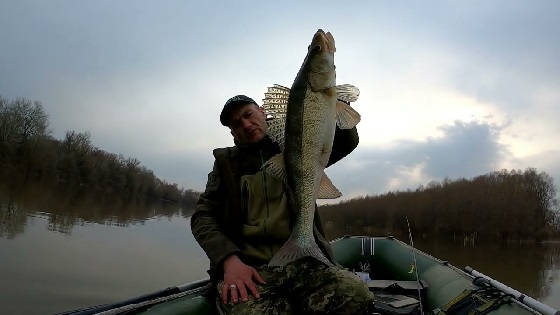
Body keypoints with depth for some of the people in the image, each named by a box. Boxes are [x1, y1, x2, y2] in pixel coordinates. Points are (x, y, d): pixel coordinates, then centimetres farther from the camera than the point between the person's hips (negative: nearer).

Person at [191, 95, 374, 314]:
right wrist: (229, 260, -11)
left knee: (356, 296, -28)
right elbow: (202, 216, 7)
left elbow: (347, 141, 7)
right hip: (247, 265, -1)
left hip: (301, 261, 2)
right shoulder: (227, 162, 15)